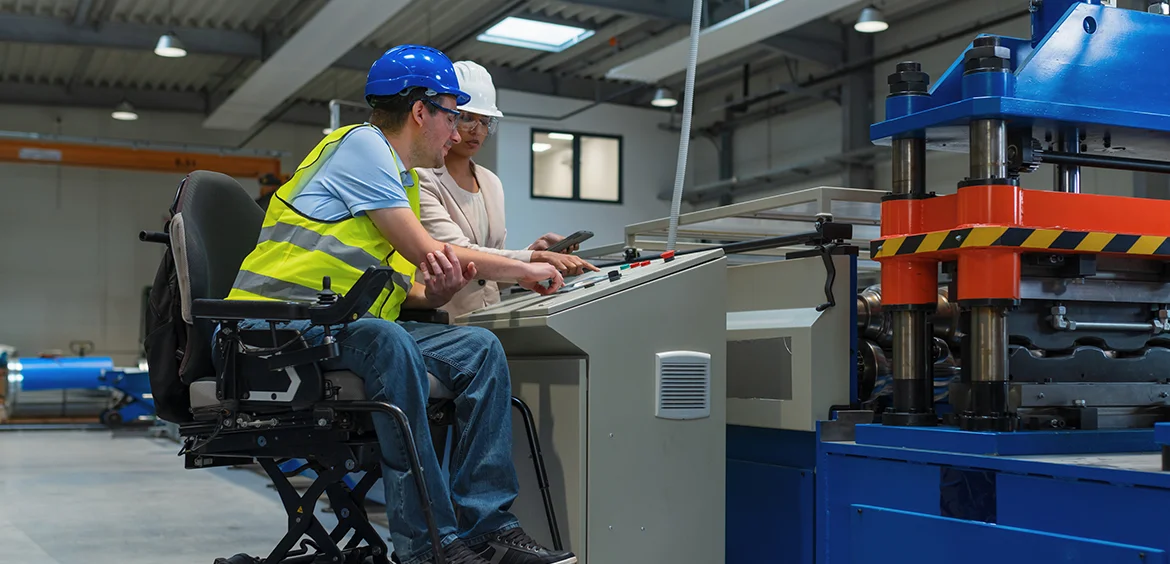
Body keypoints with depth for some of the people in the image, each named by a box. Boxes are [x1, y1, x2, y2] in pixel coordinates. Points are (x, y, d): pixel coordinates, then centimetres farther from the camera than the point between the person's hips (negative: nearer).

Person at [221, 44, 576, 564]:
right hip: (279, 322, -8)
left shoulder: (404, 184, 24)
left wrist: (442, 288, -8)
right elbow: (423, 250, -10)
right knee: (387, 341, -37)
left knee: (480, 349, -10)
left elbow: (412, 291, 17)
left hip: (348, 328, 9)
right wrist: (525, 271, 0)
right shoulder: (361, 143, -4)